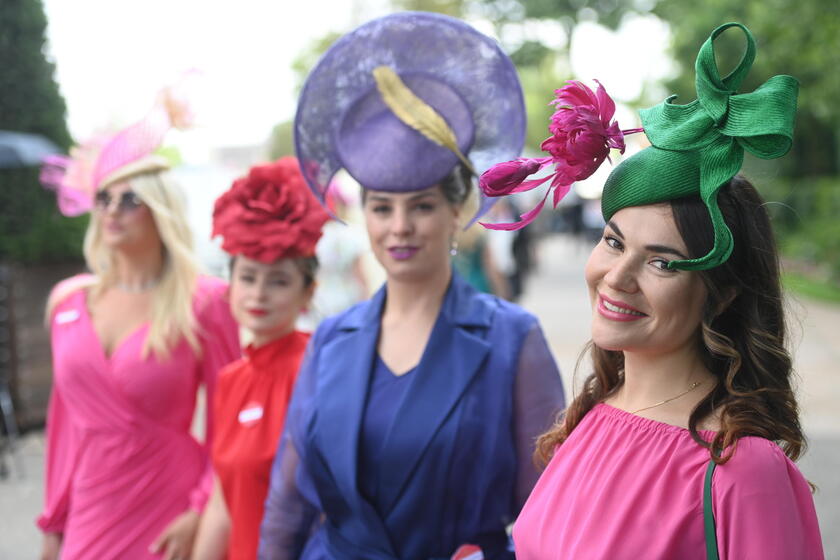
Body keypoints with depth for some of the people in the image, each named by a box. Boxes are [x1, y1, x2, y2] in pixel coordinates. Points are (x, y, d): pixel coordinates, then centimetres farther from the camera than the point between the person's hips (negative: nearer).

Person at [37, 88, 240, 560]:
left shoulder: (204, 304, -8)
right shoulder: (68, 301, 5)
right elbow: (65, 420, 11)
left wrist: (202, 513, -15)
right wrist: (54, 521, 13)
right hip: (89, 520, 4)